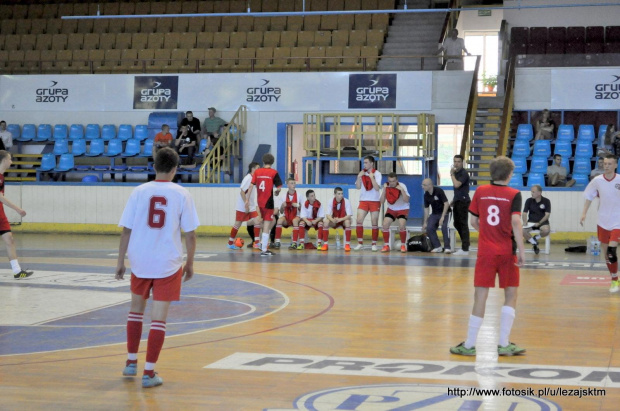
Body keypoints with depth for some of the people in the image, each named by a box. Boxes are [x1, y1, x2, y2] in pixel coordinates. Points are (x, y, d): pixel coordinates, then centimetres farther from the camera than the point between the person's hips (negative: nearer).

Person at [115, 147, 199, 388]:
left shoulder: (139, 192, -2)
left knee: (136, 308, 23)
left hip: (140, 262, 2)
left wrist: (120, 262, 5)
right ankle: (149, 373, 2)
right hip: (168, 264, -2)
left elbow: (126, 231, -3)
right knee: (159, 318, 2)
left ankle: (131, 363, 29)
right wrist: (190, 263, 8)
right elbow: (190, 234, -4)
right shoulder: (181, 194, -5)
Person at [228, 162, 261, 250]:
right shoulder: (248, 178, -16)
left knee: (257, 221, -6)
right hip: (243, 207, -7)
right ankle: (230, 243, 15)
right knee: (238, 224, 2)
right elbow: (242, 192, -21)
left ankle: (257, 243, -3)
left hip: (251, 206, 7)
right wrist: (246, 205, -23)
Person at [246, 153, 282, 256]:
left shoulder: (257, 172, 4)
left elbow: (251, 186, 1)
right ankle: (264, 250, -5)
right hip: (268, 201, -5)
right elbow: (278, 188, -9)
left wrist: (247, 199, 5)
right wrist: (277, 192, 13)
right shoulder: (274, 172, -7)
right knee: (267, 225, -3)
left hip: (259, 201, 5)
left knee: (266, 222, 24)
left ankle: (263, 243, 24)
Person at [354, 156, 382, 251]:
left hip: (374, 201, -3)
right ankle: (360, 243, -1)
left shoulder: (377, 173, -5)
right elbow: (358, 187, 2)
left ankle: (374, 244, 8)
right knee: (359, 221, -8)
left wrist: (371, 177, -20)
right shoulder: (362, 173, 6)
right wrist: (359, 177, -11)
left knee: (374, 223, 0)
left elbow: (377, 188, -15)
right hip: (363, 200, 3)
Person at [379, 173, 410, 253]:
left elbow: (406, 200, -26)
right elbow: (382, 201, -16)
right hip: (391, 209, 3)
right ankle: (386, 245, -3)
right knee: (385, 224, -17)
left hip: (403, 209, -3)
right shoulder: (386, 187, -11)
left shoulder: (402, 186, -19)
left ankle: (403, 245, -6)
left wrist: (402, 190, -36)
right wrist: (384, 189, -26)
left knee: (402, 226, -25)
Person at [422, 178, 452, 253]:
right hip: (434, 214, 5)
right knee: (429, 228, -13)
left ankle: (447, 248, -18)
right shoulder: (426, 195, -4)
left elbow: (446, 203, -22)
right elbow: (426, 209, 5)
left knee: (444, 227, -26)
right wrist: (425, 223, 5)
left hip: (445, 213, -5)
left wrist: (442, 217, -25)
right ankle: (437, 247, -2)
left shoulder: (439, 191, -21)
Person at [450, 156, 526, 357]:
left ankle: (470, 344, 5)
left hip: (485, 251, 2)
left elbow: (474, 221, 8)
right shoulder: (514, 194, -5)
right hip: (507, 251, -2)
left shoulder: (480, 191, 4)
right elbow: (515, 222, -17)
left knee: (480, 296, 3)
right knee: (510, 296, 11)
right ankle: (504, 343, 9)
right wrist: (521, 250, -15)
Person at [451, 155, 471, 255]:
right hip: (457, 201, 9)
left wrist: (452, 174, -14)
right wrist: (453, 200, 21)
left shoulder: (464, 173, -12)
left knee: (463, 224, -7)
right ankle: (465, 244, 23)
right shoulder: (456, 173, 14)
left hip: (463, 201, -9)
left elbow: (457, 185, -25)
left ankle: (465, 249, -6)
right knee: (457, 224, 13)